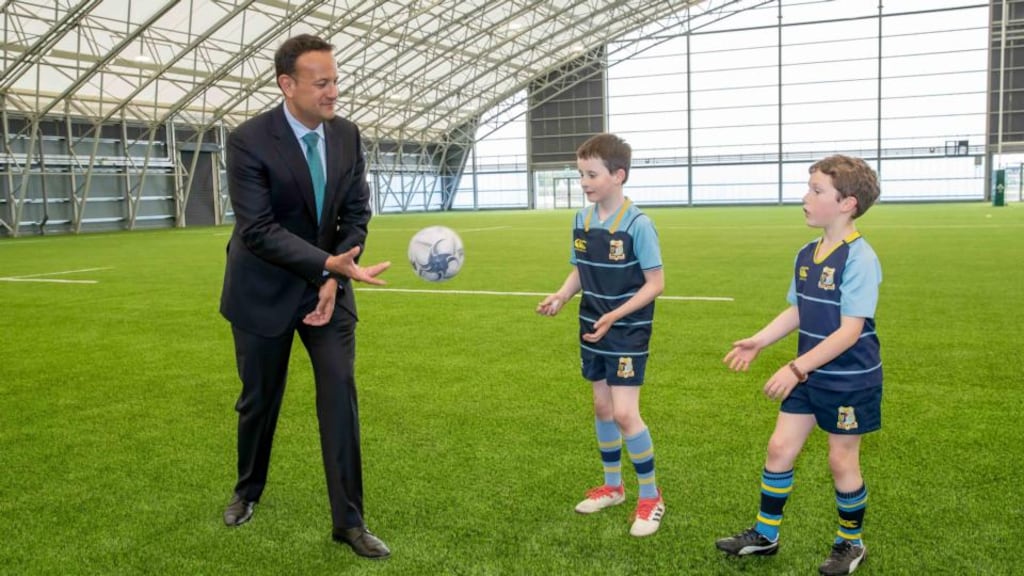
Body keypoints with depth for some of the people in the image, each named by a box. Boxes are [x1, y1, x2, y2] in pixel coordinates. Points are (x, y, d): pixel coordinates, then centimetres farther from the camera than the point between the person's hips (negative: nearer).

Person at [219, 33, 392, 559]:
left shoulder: (347, 135, -5)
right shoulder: (248, 141, -19)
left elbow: (356, 214, -1)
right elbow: (258, 229, -25)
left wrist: (333, 281, -13)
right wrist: (329, 265, -36)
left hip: (326, 285, 3)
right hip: (265, 289, -3)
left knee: (340, 394, -5)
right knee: (259, 398, 12)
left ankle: (348, 520, 5)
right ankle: (248, 491, 40)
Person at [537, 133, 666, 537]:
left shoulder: (638, 224, -18)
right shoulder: (581, 220, 1)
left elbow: (655, 283, -16)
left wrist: (615, 315, -24)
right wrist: (561, 296, -8)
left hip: (627, 334, -6)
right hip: (593, 332, 7)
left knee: (624, 413, -9)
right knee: (602, 407, 15)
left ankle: (651, 497, 10)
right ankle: (612, 486, 32)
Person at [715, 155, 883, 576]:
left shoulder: (859, 258, -21)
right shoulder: (806, 254, 3)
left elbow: (850, 331, -25)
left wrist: (796, 368, -28)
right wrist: (757, 342, 3)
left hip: (851, 380, -7)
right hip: (810, 376, 7)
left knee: (841, 461, 7)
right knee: (780, 448, 8)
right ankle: (765, 534, 23)